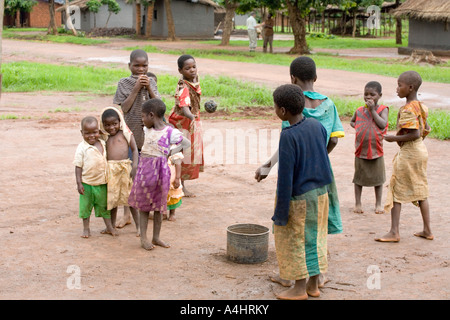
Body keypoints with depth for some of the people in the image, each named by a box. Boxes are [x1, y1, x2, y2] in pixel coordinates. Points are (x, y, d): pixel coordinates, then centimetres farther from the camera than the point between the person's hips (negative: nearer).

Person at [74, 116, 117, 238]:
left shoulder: (103, 144, 3)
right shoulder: (82, 148, -12)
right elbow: (78, 166, -10)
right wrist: (79, 183, -14)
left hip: (102, 183, 4)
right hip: (87, 183, -3)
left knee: (104, 205, 14)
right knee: (85, 206, 8)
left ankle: (109, 226, 26)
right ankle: (86, 228, 23)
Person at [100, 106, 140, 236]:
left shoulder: (126, 134, 2)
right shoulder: (105, 137, 13)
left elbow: (135, 150, -3)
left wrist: (134, 166, -12)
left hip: (124, 167, -4)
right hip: (110, 169, 4)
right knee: (112, 198, 12)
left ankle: (138, 226, 10)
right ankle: (112, 226, 25)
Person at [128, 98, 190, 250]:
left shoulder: (170, 132, -13)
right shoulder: (147, 130, 4)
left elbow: (187, 143, -1)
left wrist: (170, 153, -2)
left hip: (160, 170, -4)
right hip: (144, 168, 4)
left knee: (158, 205, 9)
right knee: (143, 205, 7)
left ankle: (156, 238, 20)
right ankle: (143, 238, 15)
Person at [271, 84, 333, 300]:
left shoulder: (288, 136, -22)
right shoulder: (317, 126, -1)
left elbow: (286, 176, -19)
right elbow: (323, 159, 9)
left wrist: (281, 213, -13)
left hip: (299, 197, -7)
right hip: (320, 193, 7)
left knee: (294, 241, 6)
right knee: (315, 238, 15)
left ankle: (300, 288, 14)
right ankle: (313, 285, 24)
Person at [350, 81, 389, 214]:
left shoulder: (383, 109, -4)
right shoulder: (359, 111, 3)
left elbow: (383, 124, -20)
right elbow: (352, 121, 22)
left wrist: (373, 110, -18)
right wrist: (357, 126, 2)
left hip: (376, 151, -1)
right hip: (361, 151, 2)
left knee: (378, 178, 10)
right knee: (359, 178, 10)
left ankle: (378, 203, 24)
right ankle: (358, 203, 22)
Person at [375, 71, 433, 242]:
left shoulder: (407, 109, -20)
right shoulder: (420, 106, 9)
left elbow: (414, 133, -26)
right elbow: (426, 130, 15)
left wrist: (393, 138, -18)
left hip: (408, 153, -9)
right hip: (421, 150, 9)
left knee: (396, 191, -1)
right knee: (420, 191, 15)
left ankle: (394, 232, 1)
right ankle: (427, 230, 20)